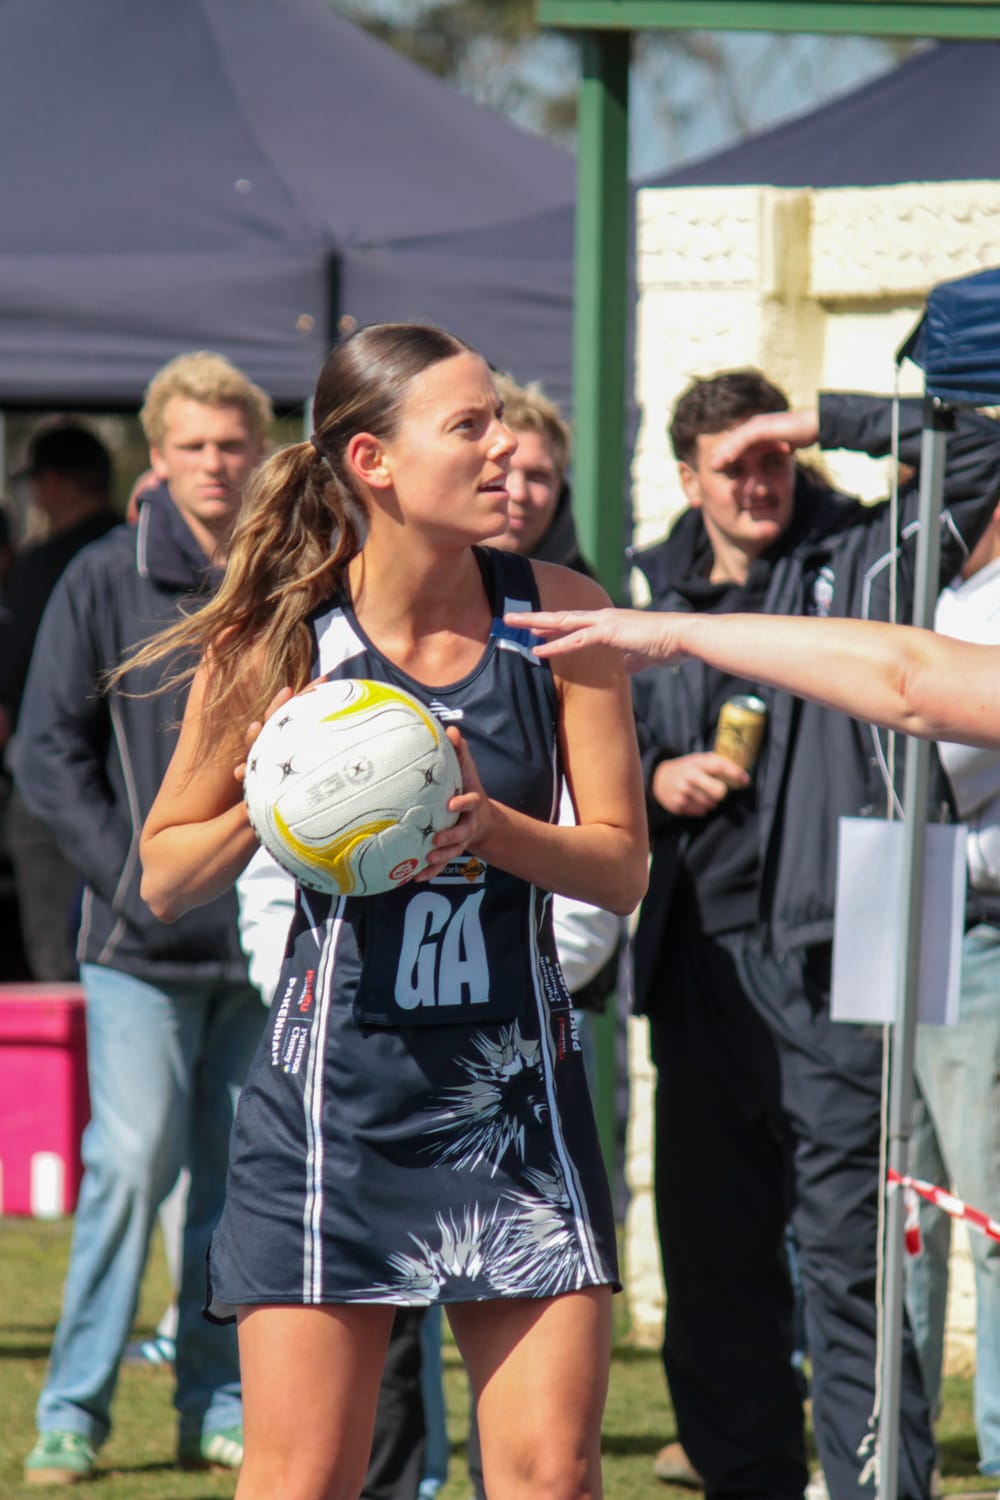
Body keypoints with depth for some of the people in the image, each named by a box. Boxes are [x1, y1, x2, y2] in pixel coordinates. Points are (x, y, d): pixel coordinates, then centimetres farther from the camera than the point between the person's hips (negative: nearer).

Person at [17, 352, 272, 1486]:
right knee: (130, 1163, -10)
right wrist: (130, 872, -9)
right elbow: (47, 753, 0)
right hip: (144, 946, -3)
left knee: (244, 1175, 6)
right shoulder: (106, 582, 0)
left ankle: (219, 1405, 14)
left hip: (269, 941, 3)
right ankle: (73, 1412, -2)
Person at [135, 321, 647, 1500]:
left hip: (516, 1089, 2)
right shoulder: (282, 640, -6)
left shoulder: (558, 614, -1)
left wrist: (488, 827, -18)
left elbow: (622, 866, 0)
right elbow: (164, 879, 3)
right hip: (334, 1083, -2)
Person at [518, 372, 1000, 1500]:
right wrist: (655, 777, 3)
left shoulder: (859, 560, 4)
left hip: (828, 953, -5)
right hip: (698, 958, 5)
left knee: (848, 1257, -10)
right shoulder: (649, 594, 17)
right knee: (709, 1258, 10)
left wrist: (825, 423, -5)